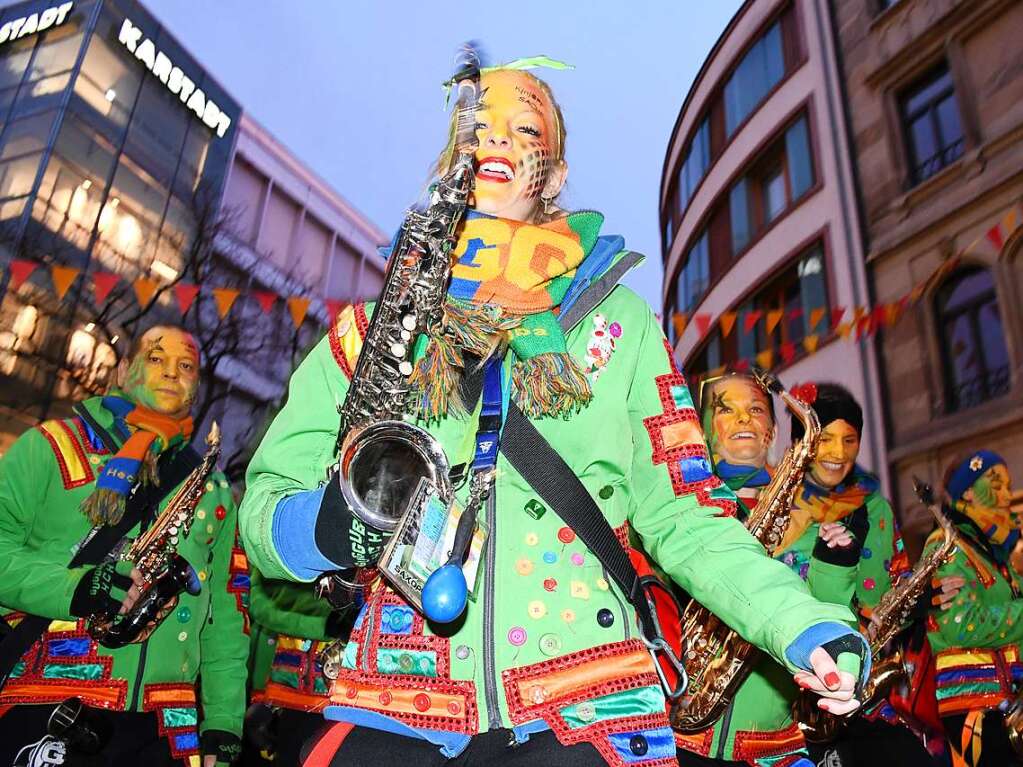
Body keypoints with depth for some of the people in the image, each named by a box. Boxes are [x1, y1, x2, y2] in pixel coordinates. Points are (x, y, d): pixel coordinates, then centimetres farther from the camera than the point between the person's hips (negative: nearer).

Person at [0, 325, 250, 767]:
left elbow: (226, 617, 12)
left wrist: (223, 723, 6)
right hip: (42, 713, -3)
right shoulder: (53, 446, 3)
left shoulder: (214, 491, 14)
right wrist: (74, 588, -20)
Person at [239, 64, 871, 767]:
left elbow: (683, 515, 8)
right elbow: (264, 499, 9)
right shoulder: (371, 329, 10)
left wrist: (800, 626, -6)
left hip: (582, 703, 0)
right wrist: (321, 527, -13)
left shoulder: (621, 323, 10)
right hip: (397, 700, 1)